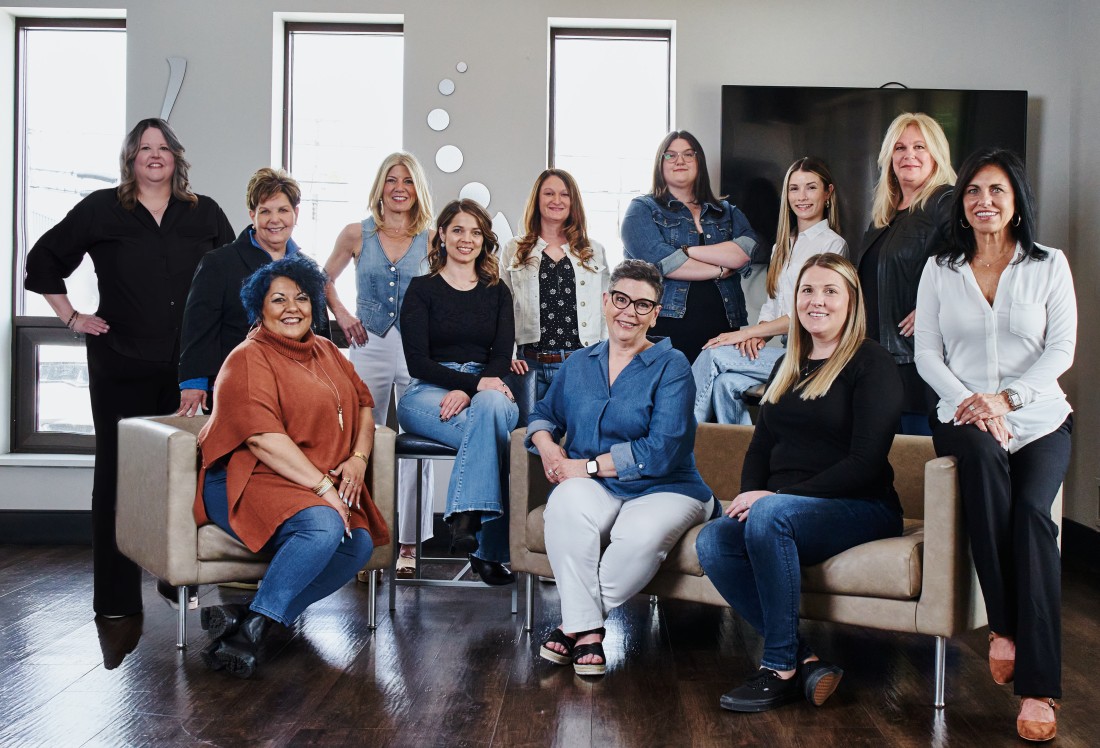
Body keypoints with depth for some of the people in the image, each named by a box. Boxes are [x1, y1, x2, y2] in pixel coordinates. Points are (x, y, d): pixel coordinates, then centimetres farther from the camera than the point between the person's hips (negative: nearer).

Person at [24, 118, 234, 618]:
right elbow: (43, 260, 11)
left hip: (189, 366, 2)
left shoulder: (205, 214, 10)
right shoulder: (101, 210, 4)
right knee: (118, 470, 3)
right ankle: (115, 594, 10)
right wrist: (71, 317, 4)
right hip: (121, 366, -1)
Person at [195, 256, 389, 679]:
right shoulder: (249, 359, -6)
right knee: (322, 528, -34)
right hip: (249, 481, -7)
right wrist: (322, 487, -20)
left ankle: (244, 615, -17)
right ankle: (249, 629, -23)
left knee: (360, 545, -20)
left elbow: (362, 405, 19)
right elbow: (263, 438, -17)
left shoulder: (326, 352, 19)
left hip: (323, 485, 7)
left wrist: (358, 460, -1)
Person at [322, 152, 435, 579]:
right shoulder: (357, 234, 6)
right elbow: (326, 279, 19)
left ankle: (409, 543, 7)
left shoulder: (431, 239, 3)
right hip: (369, 347, 1)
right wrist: (340, 315, 6)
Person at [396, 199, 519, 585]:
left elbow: (502, 356, 6)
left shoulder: (497, 292, 18)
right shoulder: (421, 289, 9)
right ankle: (489, 549, -37)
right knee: (489, 427, -36)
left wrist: (468, 391, -16)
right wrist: (476, 382, -17)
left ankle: (465, 517, -36)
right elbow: (417, 362, -2)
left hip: (485, 391, 2)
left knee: (491, 406, -38)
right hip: (429, 393, -2)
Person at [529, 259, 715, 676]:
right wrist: (546, 444, 1)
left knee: (643, 535, -37)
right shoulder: (578, 364, 15)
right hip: (593, 488, 3)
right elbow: (545, 414, 26)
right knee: (566, 505, -34)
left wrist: (589, 465, -13)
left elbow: (662, 450, -11)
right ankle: (587, 630, -27)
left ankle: (574, 622, -17)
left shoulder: (671, 366, -1)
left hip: (662, 489, -3)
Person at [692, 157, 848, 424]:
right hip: (784, 352, 6)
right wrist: (758, 336, -5)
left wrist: (747, 332, -12)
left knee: (713, 354, -19)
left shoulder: (833, 244, -3)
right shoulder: (782, 246, 21)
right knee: (727, 383, -24)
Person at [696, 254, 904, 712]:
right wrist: (749, 494, -3)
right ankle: (806, 662, -21)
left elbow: (865, 461, -13)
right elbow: (761, 445, 20)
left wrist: (774, 498, -18)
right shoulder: (788, 367, 20)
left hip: (862, 509, -6)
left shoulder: (872, 364, -3)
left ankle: (781, 668, -25)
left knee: (769, 515, -36)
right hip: (783, 509, 7)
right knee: (712, 543, -23)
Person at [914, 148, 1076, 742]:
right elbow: (927, 353, 6)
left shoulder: (1049, 266, 8)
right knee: (982, 459, -37)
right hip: (963, 416, 0)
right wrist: (968, 402, -12)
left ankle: (1037, 686, -27)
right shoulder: (940, 269, 12)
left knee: (1031, 509, -29)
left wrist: (1006, 398, -14)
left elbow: (1061, 349, 0)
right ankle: (1005, 626, -29)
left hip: (1038, 419, 0)